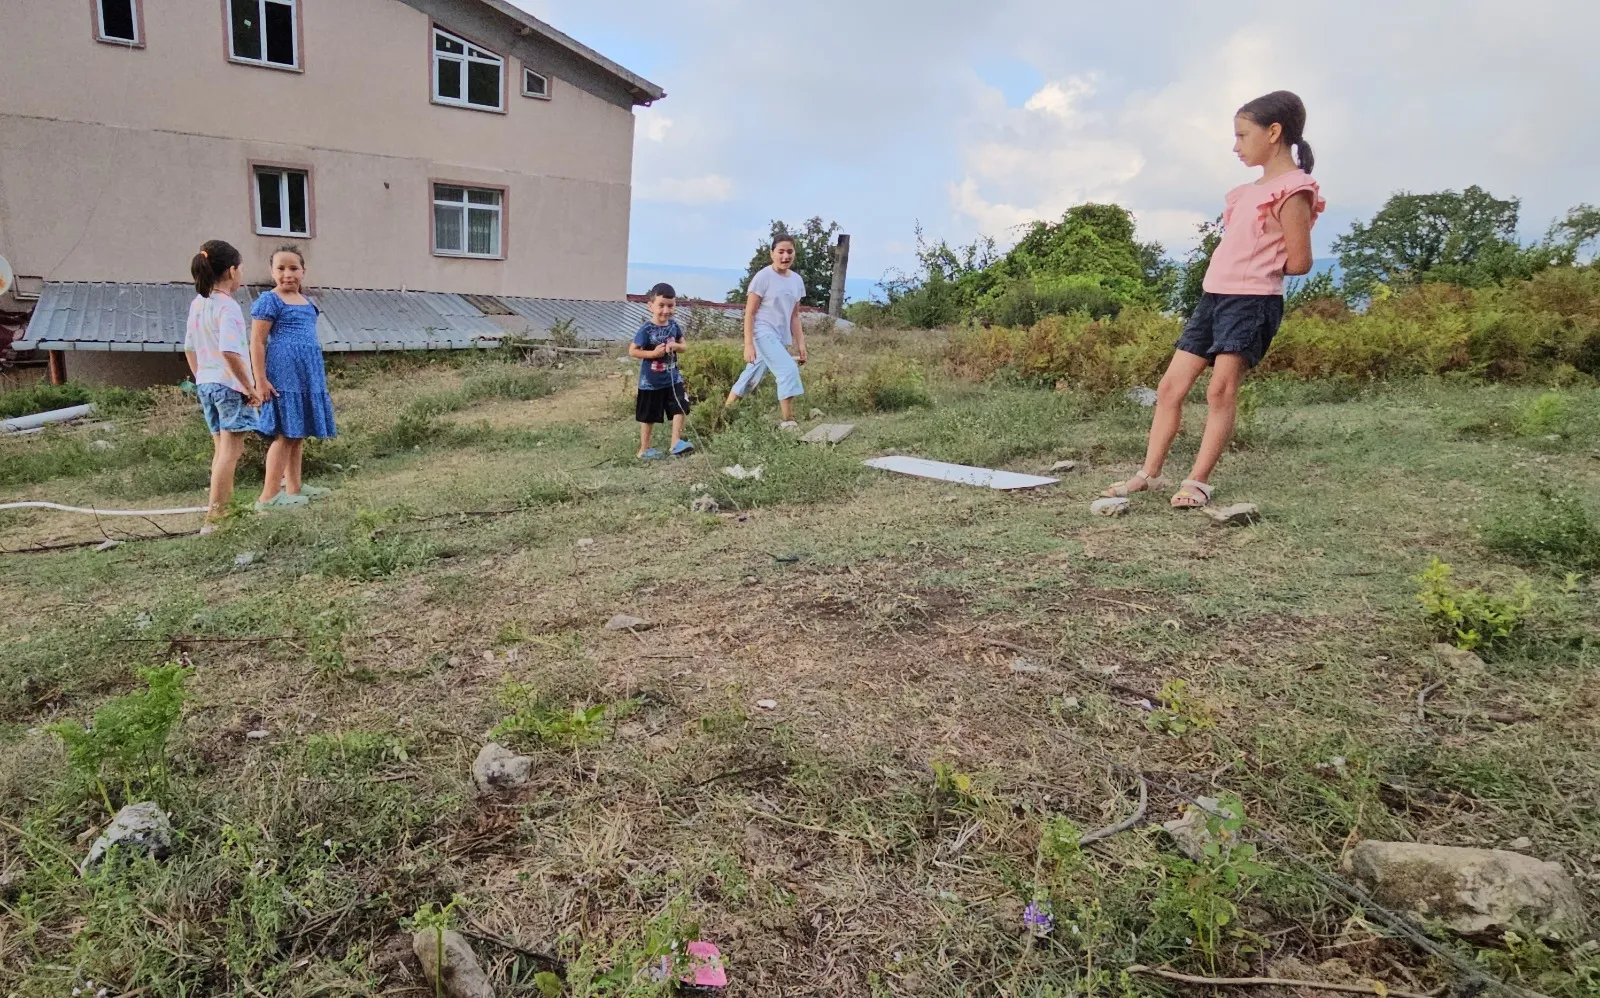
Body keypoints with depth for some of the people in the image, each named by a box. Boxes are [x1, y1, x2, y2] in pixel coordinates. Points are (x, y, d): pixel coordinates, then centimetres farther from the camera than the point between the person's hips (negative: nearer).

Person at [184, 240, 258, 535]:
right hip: (230, 385, -9)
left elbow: (189, 349, 17)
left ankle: (222, 508, 27)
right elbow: (230, 352, -25)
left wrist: (200, 379, 25)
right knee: (229, 452, -5)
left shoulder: (197, 304, 11)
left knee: (222, 449, 18)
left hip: (206, 384, 9)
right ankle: (213, 519, -6)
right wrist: (250, 387, -18)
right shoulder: (228, 306, -15)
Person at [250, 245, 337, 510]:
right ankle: (269, 496, -6)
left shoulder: (306, 300, 17)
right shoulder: (269, 301, -6)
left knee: (299, 432, 12)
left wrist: (317, 377, 24)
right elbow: (257, 342, -10)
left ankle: (293, 486, 21)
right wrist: (261, 381, -16)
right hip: (283, 373, -8)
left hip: (307, 374, 8)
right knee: (285, 433, -9)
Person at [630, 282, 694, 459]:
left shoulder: (673, 325, -2)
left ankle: (676, 443, 1)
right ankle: (644, 449, 22)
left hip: (672, 378, 4)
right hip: (651, 381, -4)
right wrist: (653, 353, -25)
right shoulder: (646, 330, -17)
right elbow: (632, 351, -14)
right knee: (649, 417, 8)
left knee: (680, 408, -6)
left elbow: (683, 346, 8)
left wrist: (676, 346, -16)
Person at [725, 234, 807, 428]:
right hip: (763, 333, -7)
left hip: (780, 337, 7)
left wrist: (800, 344, 9)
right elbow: (749, 312, -11)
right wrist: (748, 344, -17)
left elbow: (794, 316, 14)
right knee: (789, 370, -21)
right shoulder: (763, 277, -11)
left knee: (752, 377, 14)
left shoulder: (797, 280, 8)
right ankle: (788, 422, -14)